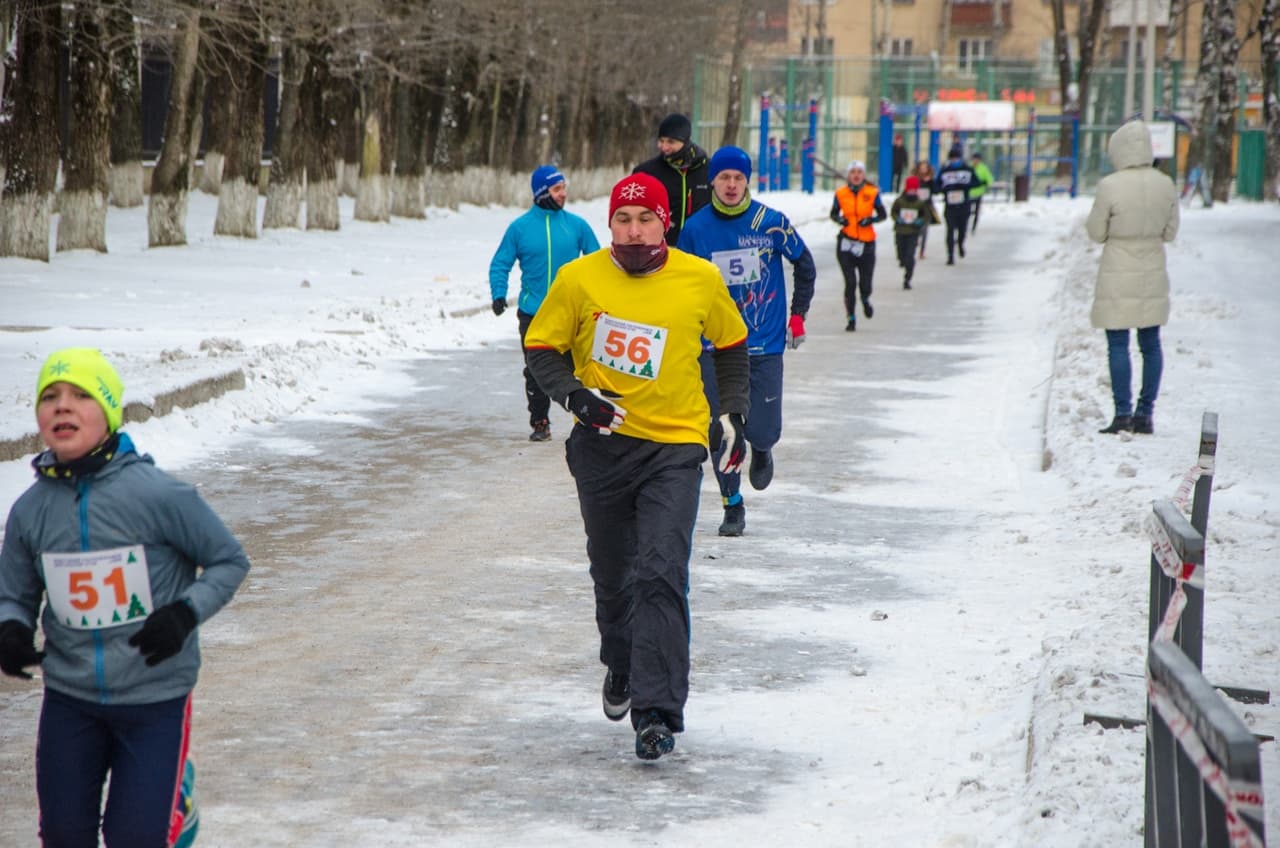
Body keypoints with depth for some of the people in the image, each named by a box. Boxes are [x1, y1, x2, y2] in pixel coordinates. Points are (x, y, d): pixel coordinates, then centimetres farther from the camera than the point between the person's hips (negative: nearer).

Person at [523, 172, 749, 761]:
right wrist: (577, 396, -12)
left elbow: (731, 344, 14)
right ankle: (621, 664, 44)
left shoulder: (700, 281, -3)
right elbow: (541, 347, 3)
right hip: (603, 443, 2)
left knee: (661, 575, -15)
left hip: (675, 449, -2)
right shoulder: (579, 279, -5)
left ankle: (658, 712, -17)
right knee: (611, 573, 15)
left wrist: (733, 413, 10)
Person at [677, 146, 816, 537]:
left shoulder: (770, 222, -7)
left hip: (765, 344, -1)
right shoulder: (695, 229, -3)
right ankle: (733, 507, 15)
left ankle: (761, 450, 35)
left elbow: (804, 264, 9)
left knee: (763, 430, -2)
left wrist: (798, 314, 6)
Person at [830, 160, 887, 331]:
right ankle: (851, 318, 3)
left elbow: (883, 214, 5)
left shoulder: (872, 193, -1)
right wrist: (839, 219, -9)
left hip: (866, 244, 0)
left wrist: (871, 219, -14)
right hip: (846, 242, 0)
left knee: (865, 284, 4)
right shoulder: (841, 193, 1)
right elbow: (833, 213, 13)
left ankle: (865, 300, 40)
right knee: (850, 282, -8)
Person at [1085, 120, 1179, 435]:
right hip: (1152, 278, 4)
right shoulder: (1165, 185, -3)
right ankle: (1145, 413, 12)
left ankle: (1123, 413, -2)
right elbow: (1170, 231, 5)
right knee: (1151, 344, 10)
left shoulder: (1109, 187, -16)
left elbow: (1096, 233, -7)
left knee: (1118, 345, 1)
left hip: (1117, 279, -4)